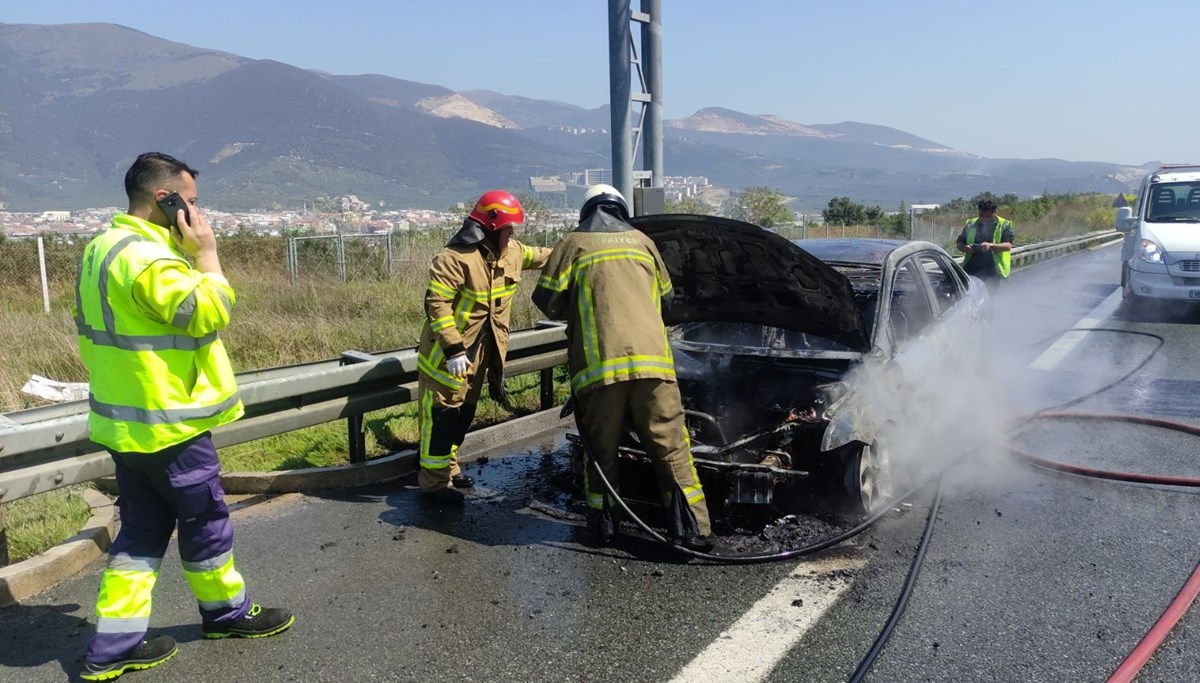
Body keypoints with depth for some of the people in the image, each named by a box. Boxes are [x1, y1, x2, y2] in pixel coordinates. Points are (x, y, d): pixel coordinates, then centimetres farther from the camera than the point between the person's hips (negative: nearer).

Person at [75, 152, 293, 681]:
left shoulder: (102, 249, 11)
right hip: (166, 422, -10)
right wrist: (206, 253, -17)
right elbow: (209, 314, -27)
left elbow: (90, 333, 18)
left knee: (142, 528, 15)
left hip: (124, 419, 10)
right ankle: (227, 612, 28)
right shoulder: (147, 256, -23)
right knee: (204, 521, 9)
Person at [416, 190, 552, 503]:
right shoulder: (456, 257, -24)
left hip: (480, 351, 9)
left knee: (464, 411, 18)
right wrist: (453, 348, -28)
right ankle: (434, 482, 7)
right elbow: (437, 303, -26)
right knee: (442, 413, -3)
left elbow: (538, 255, 24)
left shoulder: (511, 252, 3)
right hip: (449, 352, -9)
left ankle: (449, 467, 34)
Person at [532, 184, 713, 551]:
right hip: (651, 357, 2)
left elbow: (547, 301, 8)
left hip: (600, 362, -2)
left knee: (600, 445, 12)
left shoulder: (574, 243, 12)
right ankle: (692, 528, 1)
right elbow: (666, 298, 28)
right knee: (670, 445, 4)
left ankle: (602, 521, 17)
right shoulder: (642, 241, 21)